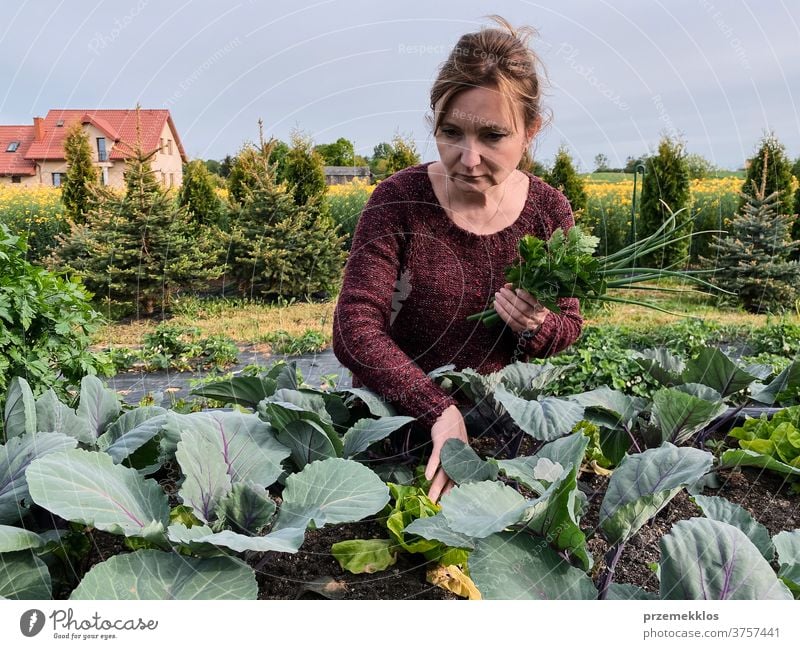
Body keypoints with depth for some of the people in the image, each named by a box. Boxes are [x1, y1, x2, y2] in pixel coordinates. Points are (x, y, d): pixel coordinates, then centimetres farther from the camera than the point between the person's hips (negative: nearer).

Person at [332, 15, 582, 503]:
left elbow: (569, 325, 6)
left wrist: (535, 329, -19)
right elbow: (355, 330, -22)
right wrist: (441, 411, -33)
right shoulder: (399, 200, -15)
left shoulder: (549, 212, -5)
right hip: (396, 414, -2)